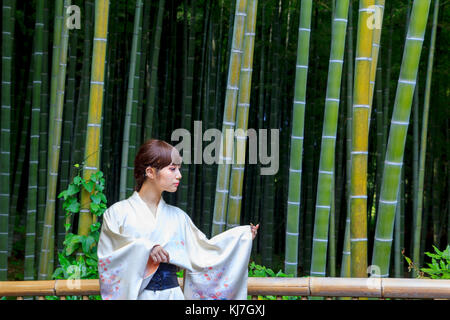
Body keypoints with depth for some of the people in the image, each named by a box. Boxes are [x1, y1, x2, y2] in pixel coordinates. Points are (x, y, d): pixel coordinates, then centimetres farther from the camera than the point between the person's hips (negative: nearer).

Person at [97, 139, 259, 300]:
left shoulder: (177, 216, 10)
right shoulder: (118, 212, -2)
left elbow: (202, 249, 10)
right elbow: (107, 255, -12)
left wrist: (241, 236, 5)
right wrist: (145, 248, -24)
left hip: (172, 294, 4)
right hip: (135, 294, -4)